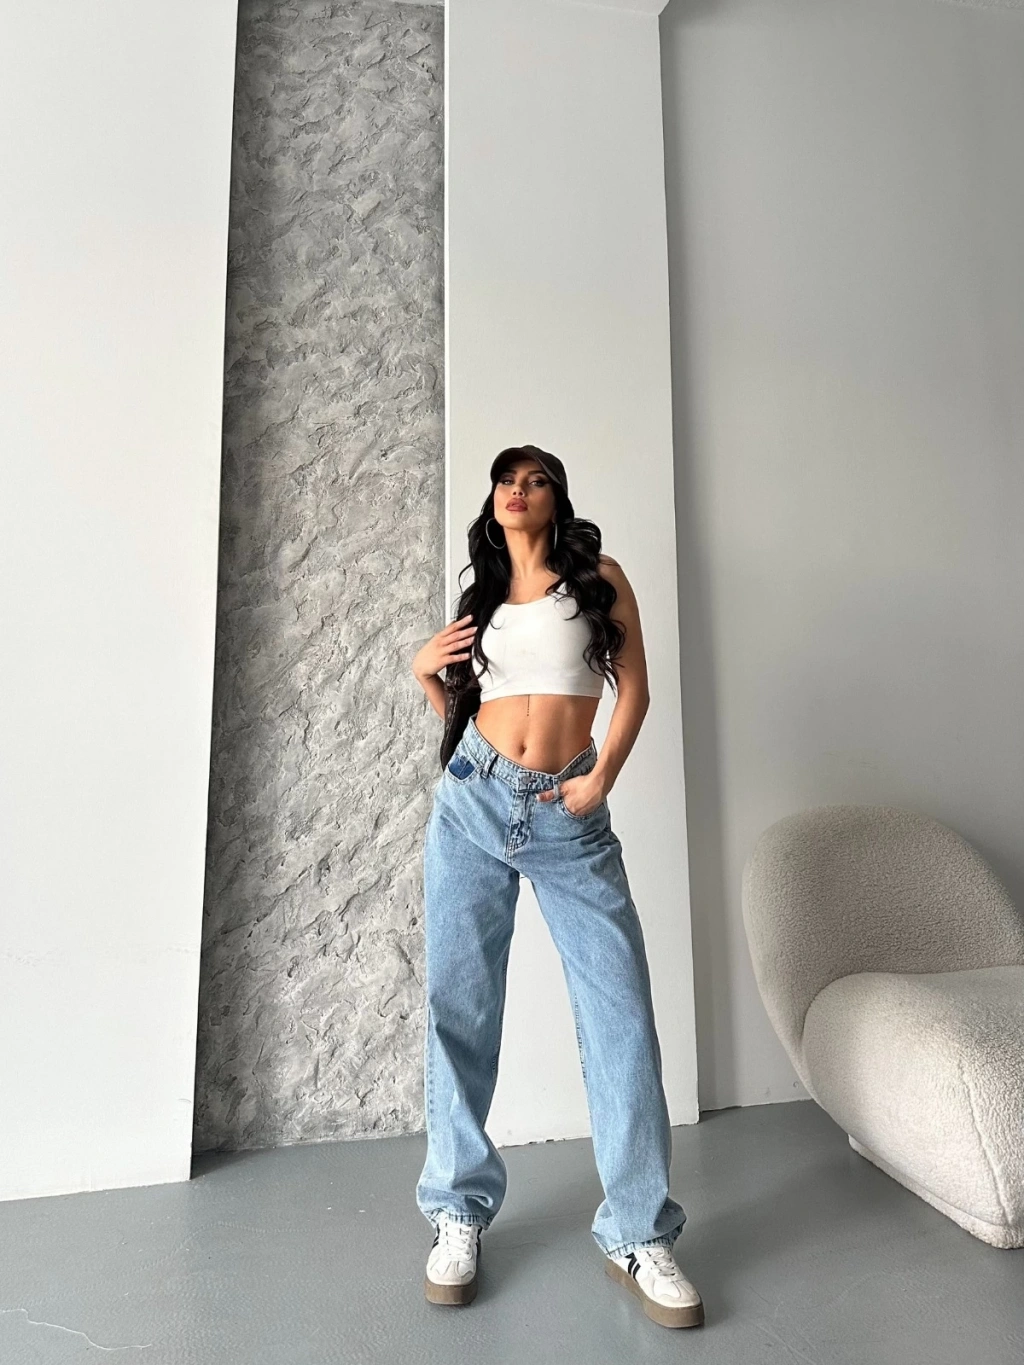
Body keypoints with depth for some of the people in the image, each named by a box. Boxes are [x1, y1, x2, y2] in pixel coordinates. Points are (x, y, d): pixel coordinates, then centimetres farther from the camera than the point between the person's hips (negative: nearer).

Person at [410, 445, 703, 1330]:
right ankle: (460, 1214, 23)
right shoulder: (480, 594, 16)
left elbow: (634, 687, 3)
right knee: (458, 1007, 5)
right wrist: (425, 674, 2)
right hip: (473, 802, 3)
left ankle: (638, 1236, 14)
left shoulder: (599, 578, 7)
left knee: (623, 1012, -3)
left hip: (569, 816, -2)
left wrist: (602, 779, -8)